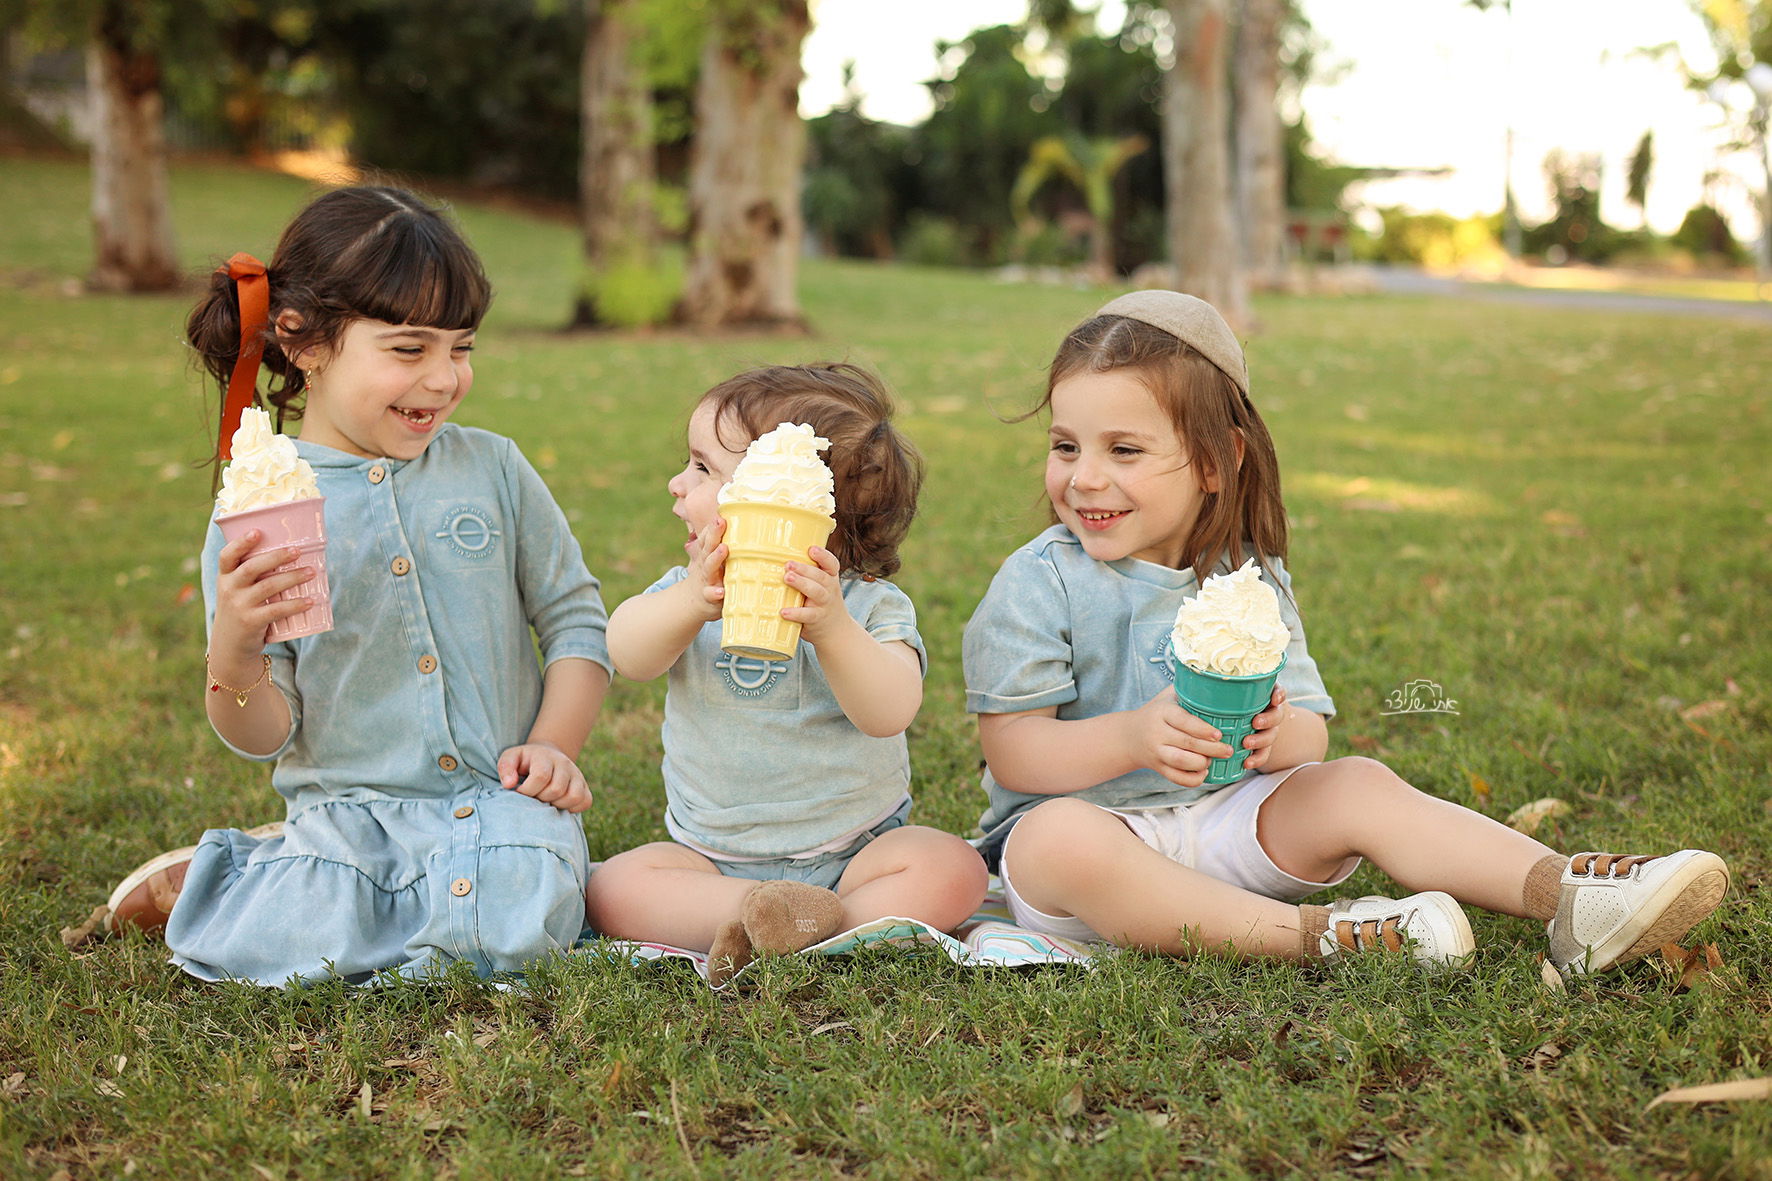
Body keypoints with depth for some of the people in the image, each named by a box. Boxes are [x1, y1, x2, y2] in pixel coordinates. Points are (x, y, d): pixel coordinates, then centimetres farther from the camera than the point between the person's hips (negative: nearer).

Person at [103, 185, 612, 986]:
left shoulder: (493, 468, 5)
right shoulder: (255, 511, -1)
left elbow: (575, 620, 10)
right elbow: (263, 736, -2)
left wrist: (554, 746, -5)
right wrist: (234, 647, -23)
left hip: (495, 800, 2)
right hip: (349, 805, -1)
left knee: (517, 922, -30)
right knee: (295, 952, -29)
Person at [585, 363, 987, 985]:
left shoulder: (871, 605, -9)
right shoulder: (690, 589, 1)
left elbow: (889, 714, -26)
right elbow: (627, 654, -19)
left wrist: (831, 628, -43)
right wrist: (692, 603, -40)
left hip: (851, 854, -2)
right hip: (711, 857, 3)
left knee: (952, 869, -26)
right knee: (612, 889, -21)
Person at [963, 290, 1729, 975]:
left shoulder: (1250, 578, 3)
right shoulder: (1040, 584, -10)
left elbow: (1312, 729, 1)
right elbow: (1010, 750, -15)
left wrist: (1278, 735, -25)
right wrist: (1133, 737, -32)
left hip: (1224, 822, 4)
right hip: (1090, 818, -4)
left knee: (1359, 786, -14)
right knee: (1060, 840, -37)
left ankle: (1566, 898, -20)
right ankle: (1315, 936, -35)